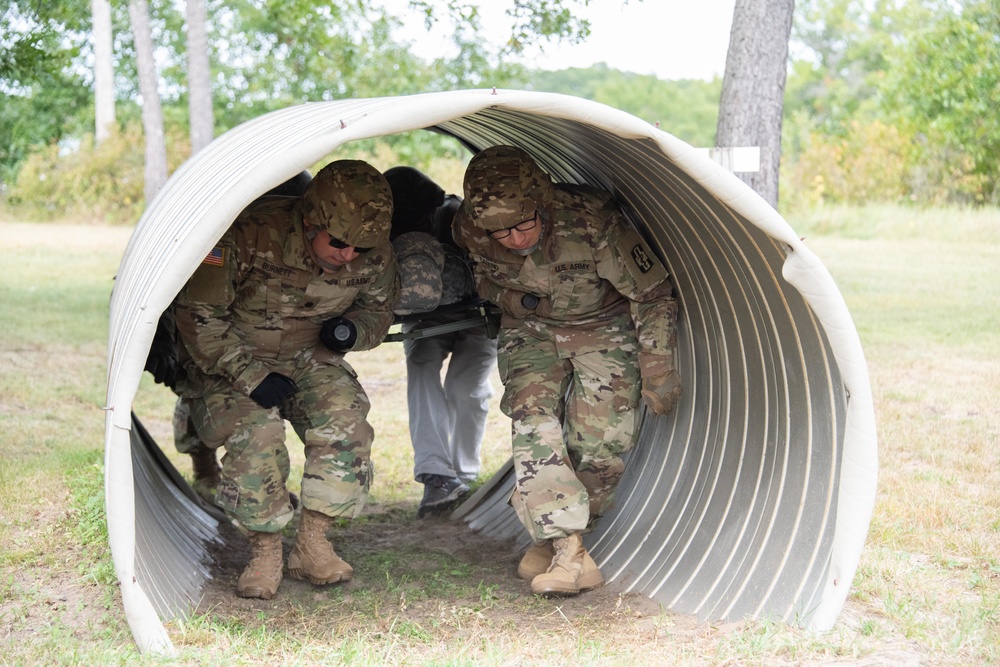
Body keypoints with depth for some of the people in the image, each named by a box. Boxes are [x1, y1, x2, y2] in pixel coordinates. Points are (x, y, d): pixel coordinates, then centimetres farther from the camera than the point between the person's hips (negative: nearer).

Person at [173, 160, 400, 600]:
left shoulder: (374, 257, -18)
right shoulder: (251, 237, -29)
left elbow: (378, 311, 5)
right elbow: (199, 314, -18)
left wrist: (353, 330, -20)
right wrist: (250, 374, -24)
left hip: (312, 359, 3)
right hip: (240, 360, -3)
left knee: (346, 423, -23)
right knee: (254, 432, -28)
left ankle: (312, 544, -9)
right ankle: (264, 552, -9)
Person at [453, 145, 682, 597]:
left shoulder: (591, 223, -35)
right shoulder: (473, 233, -23)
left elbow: (653, 295, -21)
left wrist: (657, 373, -18)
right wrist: (510, 299, -10)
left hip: (604, 329, -2)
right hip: (531, 331, 3)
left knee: (600, 445, -12)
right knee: (531, 421, -20)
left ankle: (553, 538, 11)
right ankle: (571, 555, -22)